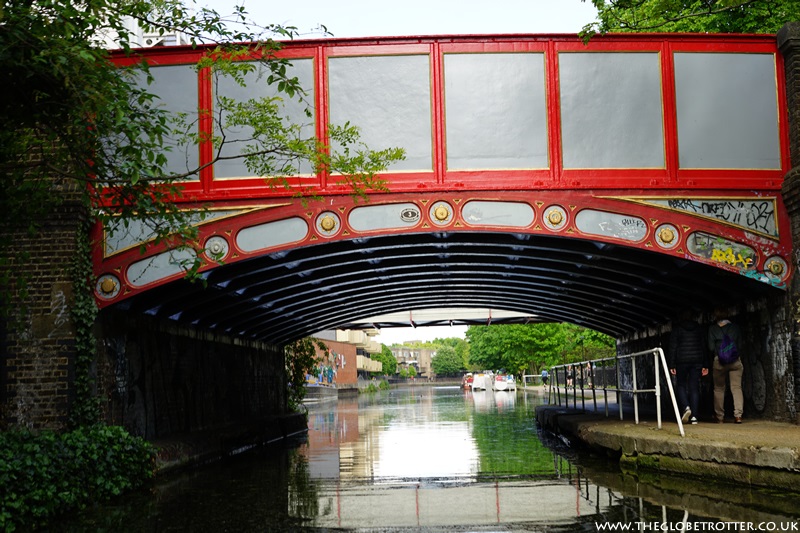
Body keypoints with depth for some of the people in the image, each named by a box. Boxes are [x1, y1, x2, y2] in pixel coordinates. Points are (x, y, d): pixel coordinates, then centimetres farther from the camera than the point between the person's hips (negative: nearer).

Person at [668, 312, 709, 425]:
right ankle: (694, 416, -3)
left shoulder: (677, 328, 1)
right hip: (697, 361, 3)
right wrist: (705, 365, 12)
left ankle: (686, 407, -16)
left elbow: (673, 347, -3)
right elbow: (704, 347, 11)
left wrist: (671, 365, -3)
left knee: (681, 385, 10)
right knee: (694, 388, 3)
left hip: (682, 360, -2)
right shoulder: (699, 328, 11)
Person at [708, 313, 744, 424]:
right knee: (736, 387, -1)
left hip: (719, 360, -1)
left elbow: (711, 347, -2)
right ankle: (738, 414, -15)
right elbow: (740, 345, 7)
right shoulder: (735, 328, 7)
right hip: (735, 360, 1)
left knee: (719, 388, 9)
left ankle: (719, 417, 10)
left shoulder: (713, 329, 2)